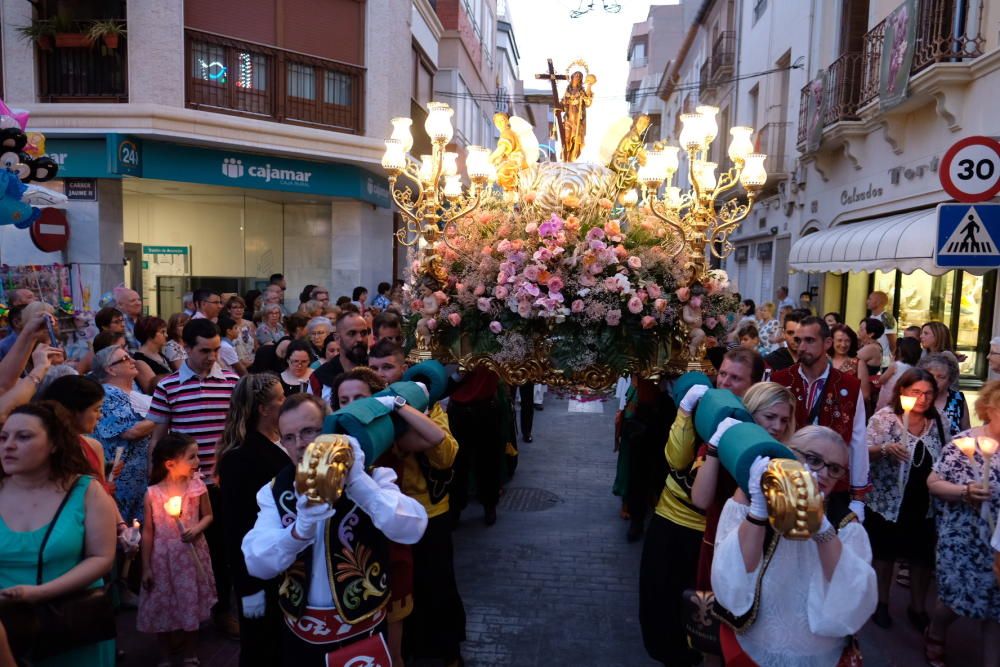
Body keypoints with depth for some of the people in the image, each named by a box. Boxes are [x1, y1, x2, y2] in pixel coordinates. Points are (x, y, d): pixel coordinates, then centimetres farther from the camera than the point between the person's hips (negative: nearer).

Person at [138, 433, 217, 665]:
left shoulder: (198, 487, -8)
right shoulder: (152, 493, -11)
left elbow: (208, 516, 5)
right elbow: (148, 531, -5)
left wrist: (197, 529, -17)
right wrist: (146, 567, -2)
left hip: (191, 555, 1)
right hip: (162, 557, -1)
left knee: (191, 605, 10)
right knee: (162, 607, 9)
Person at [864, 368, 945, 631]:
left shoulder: (938, 421, 0)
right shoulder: (884, 417, -12)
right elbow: (864, 452, -15)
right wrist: (885, 449, -34)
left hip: (925, 504, 3)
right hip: (887, 501, -3)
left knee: (922, 557, 12)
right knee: (884, 553, 13)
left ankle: (918, 607, 32)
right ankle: (881, 602, 31)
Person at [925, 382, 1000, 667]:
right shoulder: (963, 442, -11)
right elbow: (933, 483, -7)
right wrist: (964, 491, -22)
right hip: (964, 539, -3)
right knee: (957, 598, 8)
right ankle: (934, 635, 39)